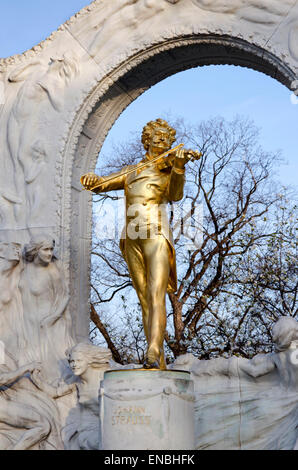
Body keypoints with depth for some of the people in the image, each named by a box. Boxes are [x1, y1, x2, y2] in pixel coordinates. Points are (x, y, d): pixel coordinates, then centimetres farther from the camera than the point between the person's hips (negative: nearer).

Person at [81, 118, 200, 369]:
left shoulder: (169, 172, 10)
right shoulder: (131, 172, 23)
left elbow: (175, 194, -11)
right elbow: (100, 184, 15)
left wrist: (179, 164, -30)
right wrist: (91, 179, -11)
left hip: (157, 238, -5)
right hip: (132, 242, 5)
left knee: (156, 297, -20)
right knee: (144, 300, 2)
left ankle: (152, 355, -34)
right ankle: (160, 361, 4)